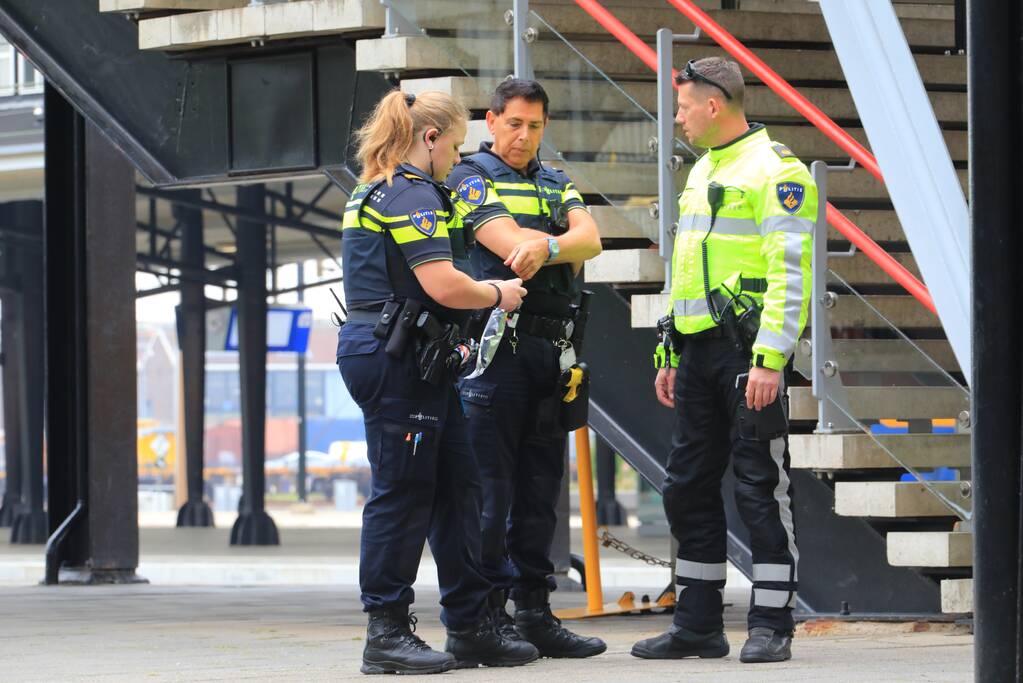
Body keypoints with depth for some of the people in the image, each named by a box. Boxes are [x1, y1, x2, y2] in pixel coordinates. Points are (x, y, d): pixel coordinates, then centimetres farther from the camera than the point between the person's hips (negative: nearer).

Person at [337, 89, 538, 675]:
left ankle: (471, 628, 14)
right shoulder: (414, 195, -13)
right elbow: (443, 285, -21)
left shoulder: (376, 192, 19)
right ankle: (387, 634, -1)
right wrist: (498, 294, -4)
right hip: (398, 360, -11)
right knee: (402, 492, -6)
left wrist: (447, 344, 23)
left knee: (457, 484, 11)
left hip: (408, 360, 11)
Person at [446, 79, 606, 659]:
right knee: (490, 490, -6)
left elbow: (590, 239, -2)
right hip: (496, 348, -6)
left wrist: (545, 246, -20)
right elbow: (511, 246, -15)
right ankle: (486, 616, -3)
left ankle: (535, 613, 13)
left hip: (552, 350, 6)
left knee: (540, 490, 8)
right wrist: (568, 251, -3)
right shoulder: (472, 178, 0)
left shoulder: (556, 185, 18)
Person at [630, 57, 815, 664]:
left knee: (761, 488, -5)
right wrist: (669, 353, 21)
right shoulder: (703, 171, 19)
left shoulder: (776, 171, -10)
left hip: (749, 352, -9)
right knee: (689, 488, 9)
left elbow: (790, 272, -16)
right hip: (699, 349, 9)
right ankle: (698, 626, 16)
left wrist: (769, 359, -22)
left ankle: (772, 627, -1)